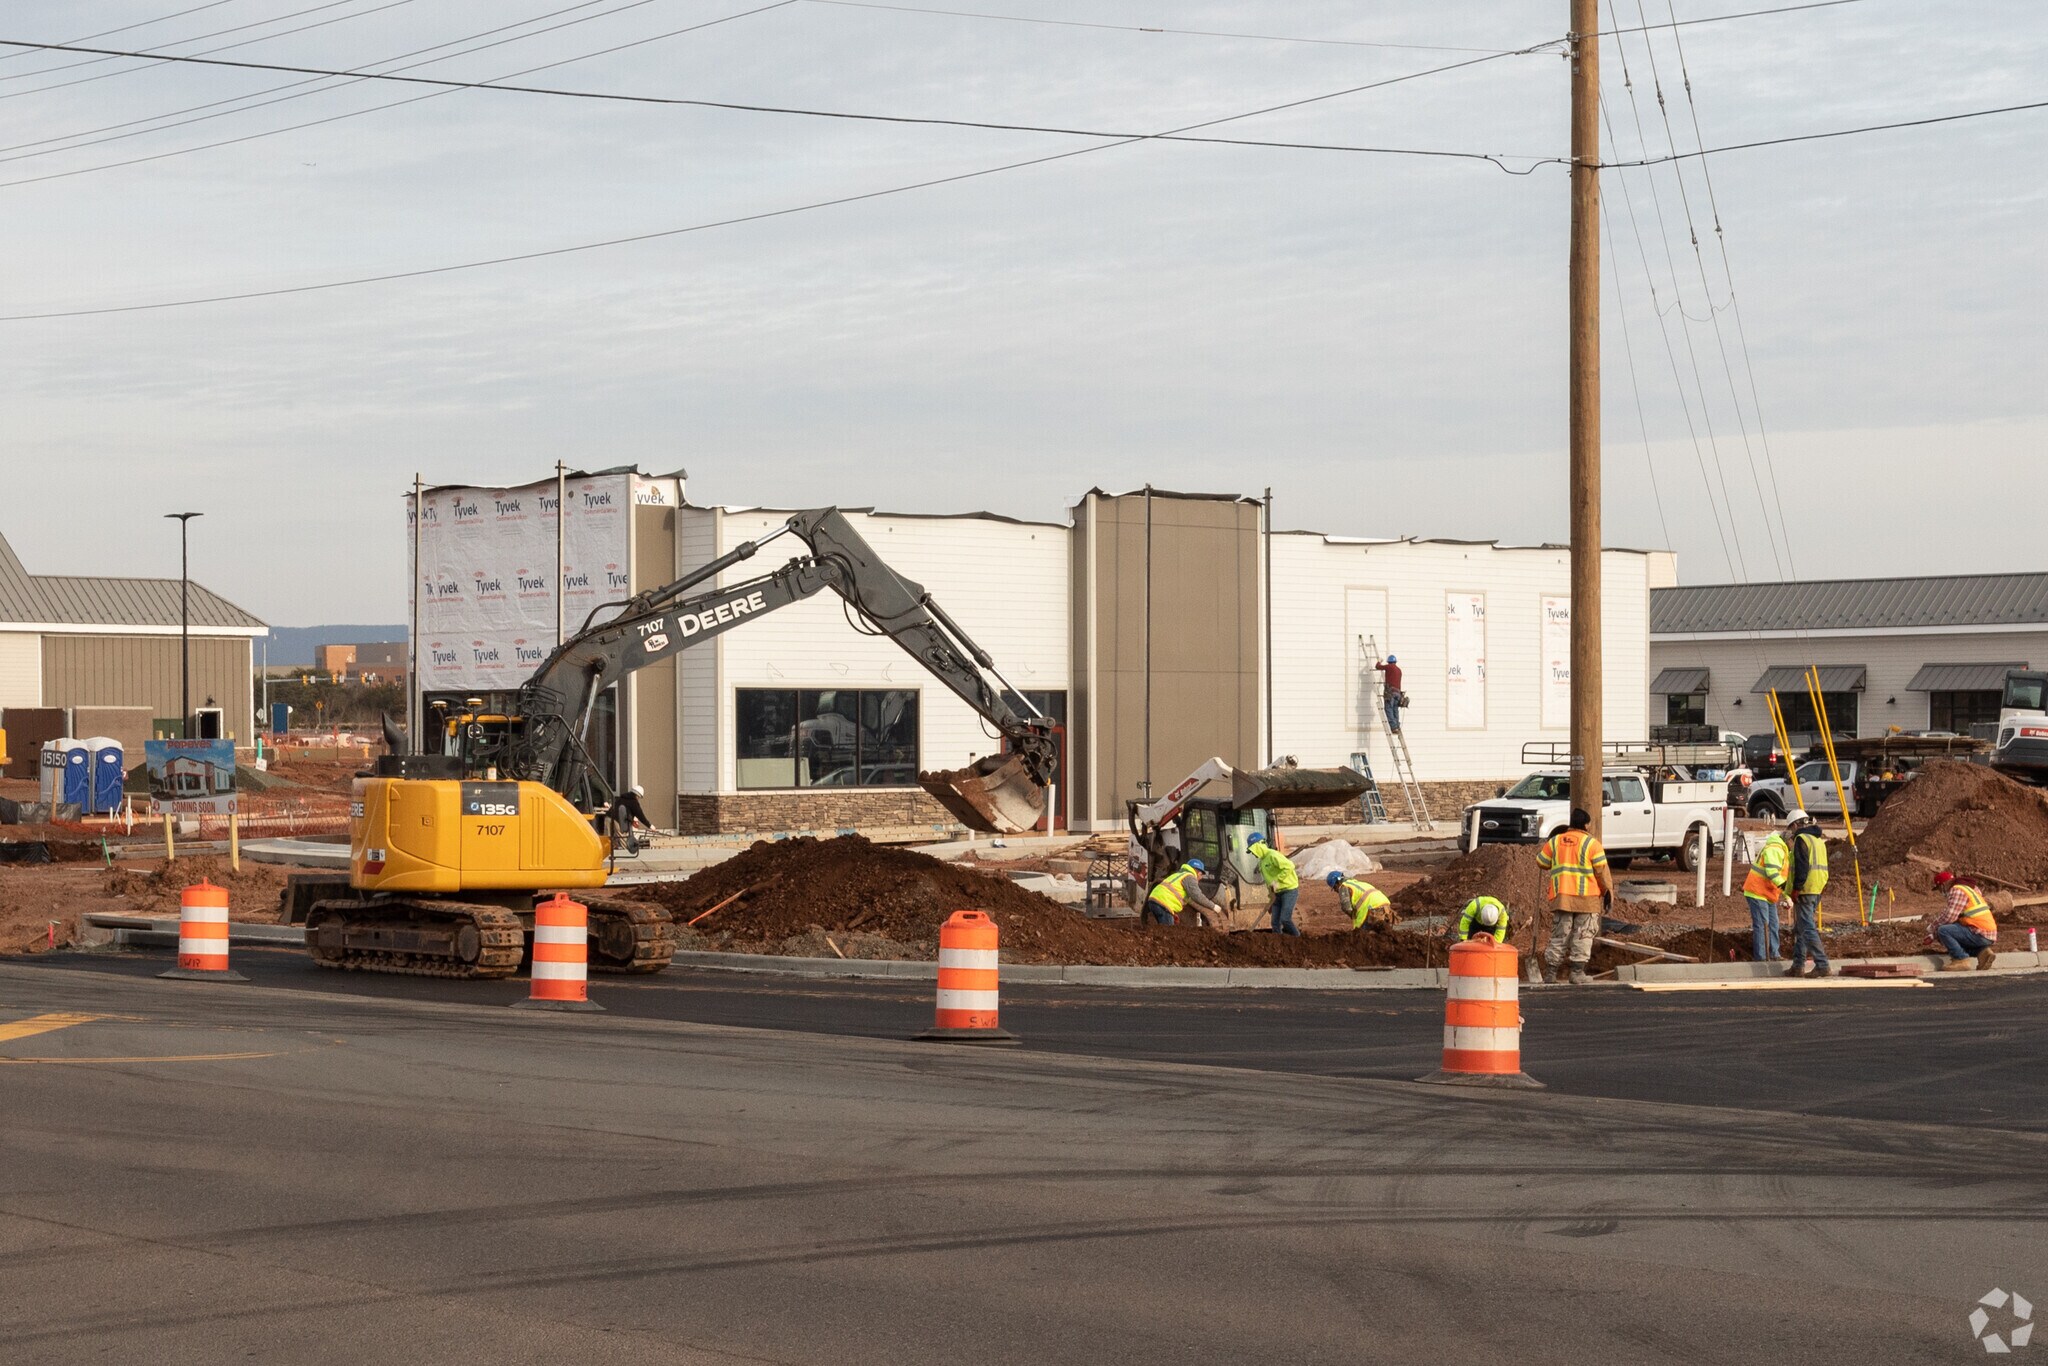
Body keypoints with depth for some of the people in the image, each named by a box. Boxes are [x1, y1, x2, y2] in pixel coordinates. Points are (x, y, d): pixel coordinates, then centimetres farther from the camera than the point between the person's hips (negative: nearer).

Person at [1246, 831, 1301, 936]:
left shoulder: (1273, 855, -16)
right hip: (1277, 893, 9)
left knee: (1285, 919, -15)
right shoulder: (1261, 861, 13)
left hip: (1289, 889, -9)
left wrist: (1277, 881, -26)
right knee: (1275, 922, 4)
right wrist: (1271, 896, 15)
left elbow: (1289, 866, -28)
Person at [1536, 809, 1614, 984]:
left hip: (1560, 897, 4)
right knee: (1583, 936, 2)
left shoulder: (1554, 841, 7)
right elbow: (1602, 871, -6)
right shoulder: (1591, 843, -4)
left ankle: (1550, 973, 6)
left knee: (1559, 936, 9)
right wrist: (1608, 891, 4)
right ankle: (1577, 973, -2)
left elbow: (1541, 863, 15)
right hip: (1587, 898, -4)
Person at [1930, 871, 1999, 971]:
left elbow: (1949, 917, -19)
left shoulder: (1957, 890, -10)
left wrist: (1936, 927, 0)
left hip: (1980, 934, -10)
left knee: (1943, 931, -19)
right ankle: (1982, 951, 10)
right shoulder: (1967, 888, 21)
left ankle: (1961, 959, -15)